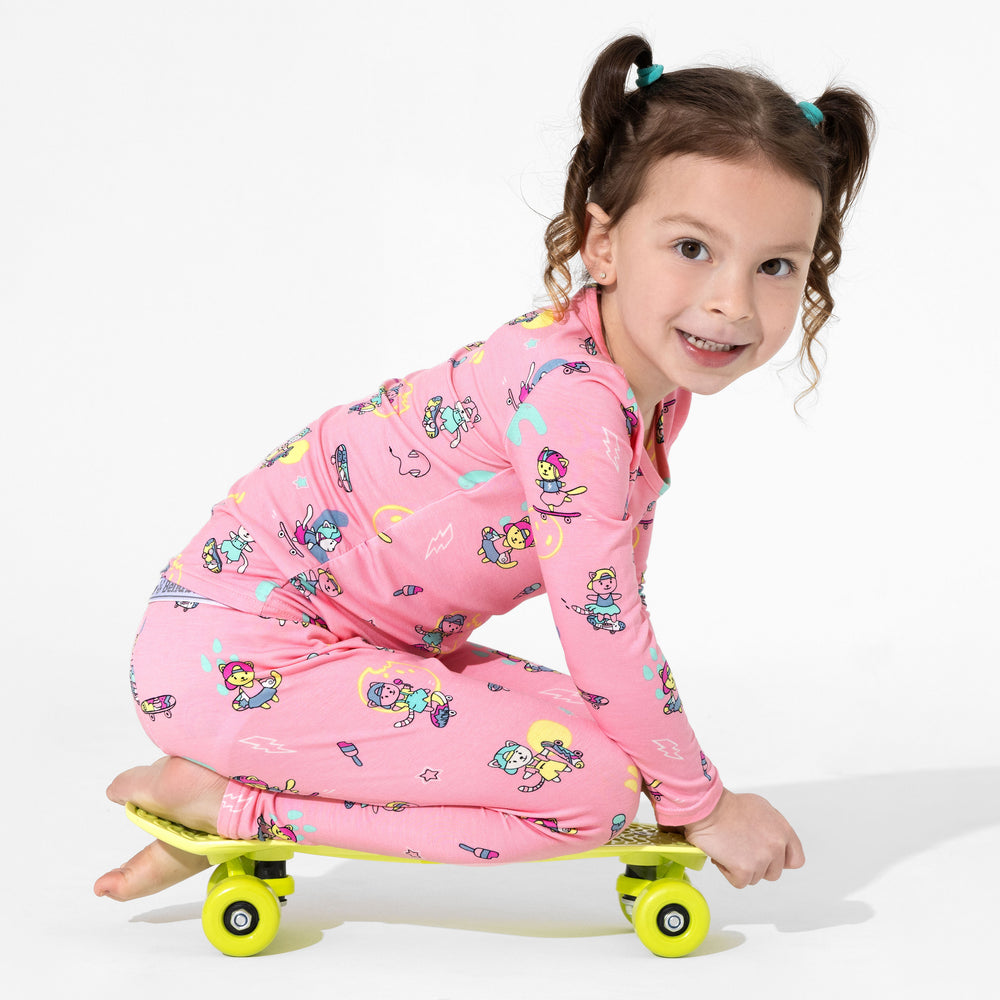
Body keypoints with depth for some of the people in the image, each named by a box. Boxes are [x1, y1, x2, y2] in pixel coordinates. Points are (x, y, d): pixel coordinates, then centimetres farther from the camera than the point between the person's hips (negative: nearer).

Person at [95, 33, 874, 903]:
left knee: (585, 729, 16)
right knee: (593, 780, -18)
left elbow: (612, 614, 16)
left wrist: (655, 750, 13)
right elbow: (604, 637, -22)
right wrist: (700, 802, -10)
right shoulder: (570, 394, -25)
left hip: (355, 637, 10)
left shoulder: (660, 386, 6)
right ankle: (231, 805, -8)